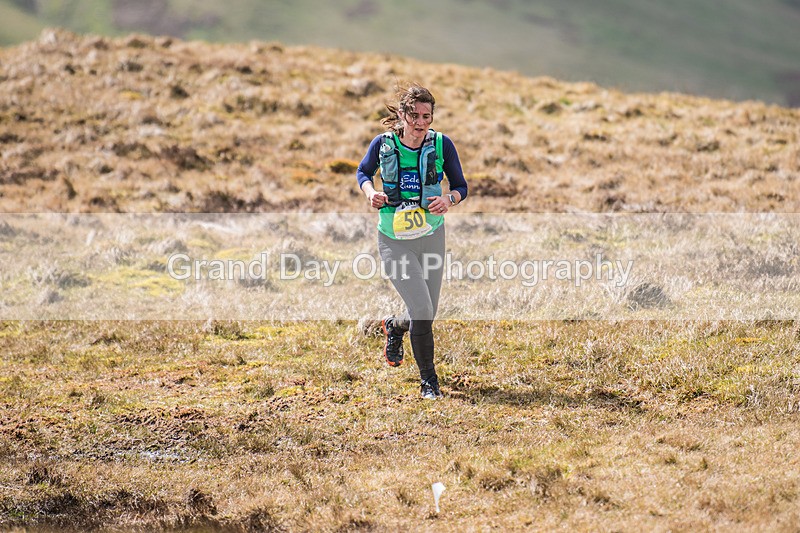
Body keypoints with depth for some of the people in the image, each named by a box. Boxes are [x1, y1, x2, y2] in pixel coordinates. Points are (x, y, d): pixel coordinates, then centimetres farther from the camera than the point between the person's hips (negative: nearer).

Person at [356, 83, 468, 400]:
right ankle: (428, 380, 4)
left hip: (432, 236, 2)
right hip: (394, 240, -2)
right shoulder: (383, 144, -9)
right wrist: (370, 192, -11)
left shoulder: (441, 144, -8)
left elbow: (461, 186, 1)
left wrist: (449, 199, -21)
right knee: (421, 309, -15)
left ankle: (395, 327, 47)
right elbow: (363, 172, 10)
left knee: (427, 315, 11)